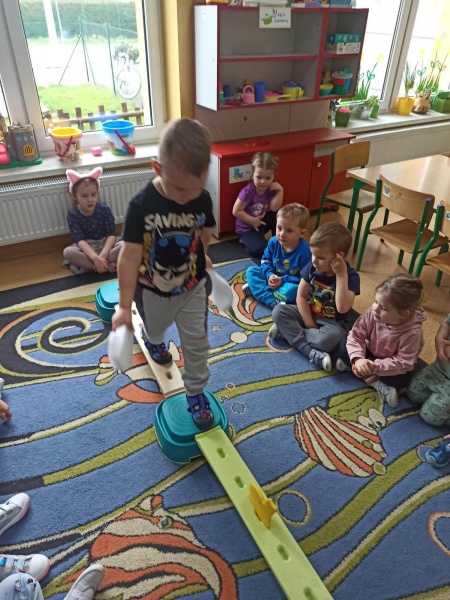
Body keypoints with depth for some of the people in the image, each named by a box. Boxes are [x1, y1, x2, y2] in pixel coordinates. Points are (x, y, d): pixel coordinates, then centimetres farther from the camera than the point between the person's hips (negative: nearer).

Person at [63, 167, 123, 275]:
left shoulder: (104, 209, -11)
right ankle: (109, 265, -31)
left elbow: (111, 234, -17)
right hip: (86, 248, 0)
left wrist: (103, 255, -33)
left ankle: (85, 265, -28)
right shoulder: (72, 215, -12)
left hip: (106, 244, 1)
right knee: (67, 252, -30)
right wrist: (95, 258, -39)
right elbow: (80, 240, -23)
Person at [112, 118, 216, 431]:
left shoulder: (203, 200, -17)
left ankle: (196, 391, 30)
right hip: (154, 291, -1)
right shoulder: (142, 205, -27)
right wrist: (125, 306, -20)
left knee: (197, 343, 8)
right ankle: (154, 342, 66)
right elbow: (129, 258, -23)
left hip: (193, 288, 1)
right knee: (155, 328, 29)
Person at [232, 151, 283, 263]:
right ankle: (247, 239, 5)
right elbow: (236, 211, -21)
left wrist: (280, 191, -24)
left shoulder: (271, 189, -7)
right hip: (246, 227, -6)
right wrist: (252, 220, -23)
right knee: (261, 249, -27)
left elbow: (274, 208, -15)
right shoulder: (248, 191, -24)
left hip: (261, 221, 7)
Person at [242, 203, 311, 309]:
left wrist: (283, 280, -26)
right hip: (274, 278, 5)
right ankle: (273, 302, -26)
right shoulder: (273, 242, -12)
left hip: (289, 284, -5)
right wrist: (270, 275, -20)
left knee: (292, 290, -39)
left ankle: (256, 288, -19)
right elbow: (266, 261, 1)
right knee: (251, 271, -10)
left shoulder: (304, 252, -26)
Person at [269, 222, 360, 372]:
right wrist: (309, 324, -15)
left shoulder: (350, 276, -22)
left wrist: (341, 275, -36)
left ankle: (287, 331, -16)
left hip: (333, 322, -4)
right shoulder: (312, 267, -10)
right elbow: (301, 296, -7)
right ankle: (312, 352, -27)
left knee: (329, 338, -38)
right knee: (278, 311, -18)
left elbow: (343, 308, -35)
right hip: (309, 313, 5)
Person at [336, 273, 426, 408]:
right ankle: (376, 383, -23)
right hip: (370, 353, 3)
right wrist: (358, 359, -41)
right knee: (343, 350, -19)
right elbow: (355, 336, -23)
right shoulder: (372, 314, -27)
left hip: (393, 365, -3)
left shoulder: (412, 333, -33)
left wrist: (375, 366, -42)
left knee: (403, 378, -31)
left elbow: (403, 363, -31)